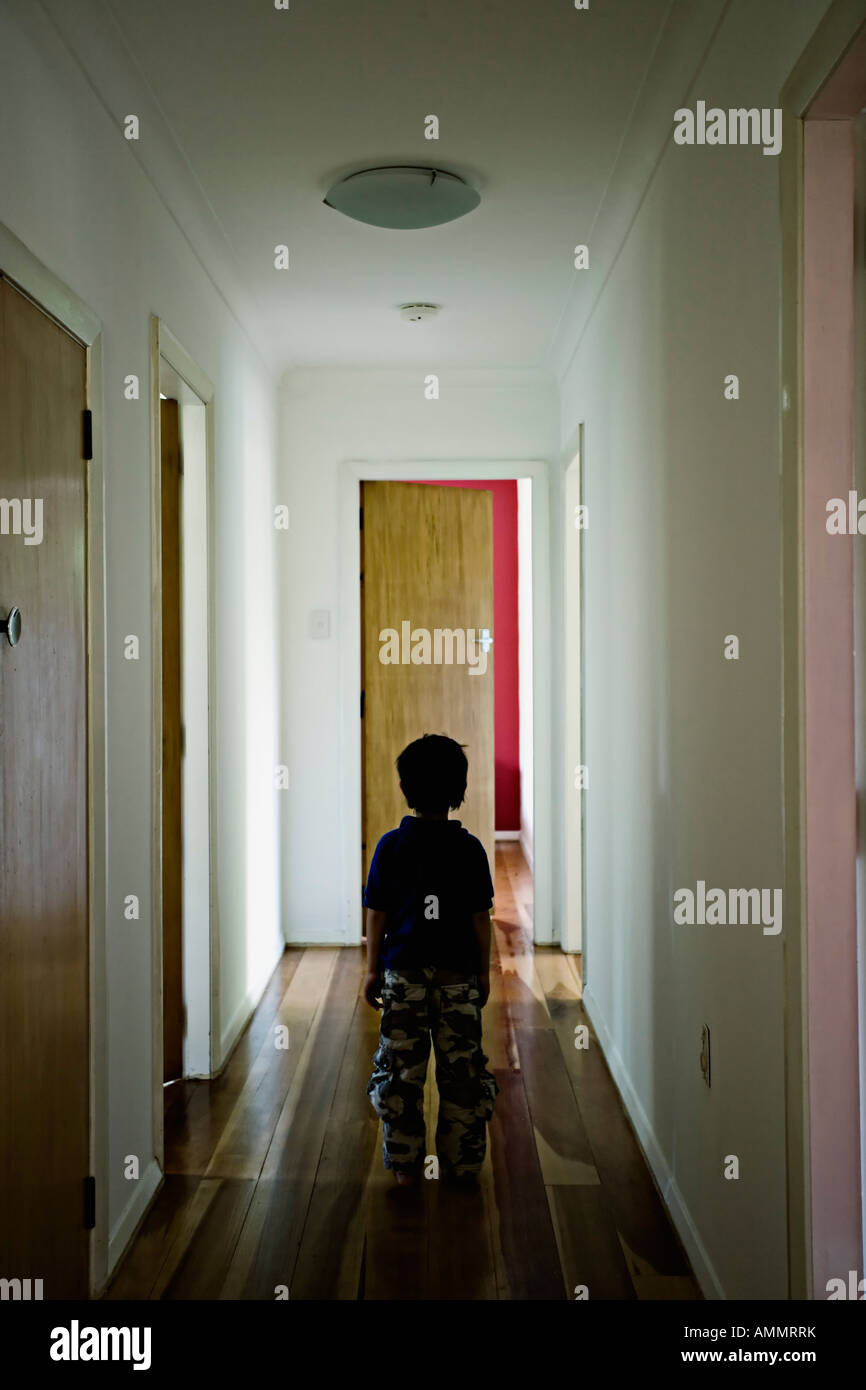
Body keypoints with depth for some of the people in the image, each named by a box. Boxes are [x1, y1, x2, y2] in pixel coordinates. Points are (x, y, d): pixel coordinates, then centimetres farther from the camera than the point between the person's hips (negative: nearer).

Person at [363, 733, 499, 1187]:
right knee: (461, 1069, 9)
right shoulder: (469, 848, -5)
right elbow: (480, 916, -2)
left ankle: (405, 1165, 13)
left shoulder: (390, 846, -4)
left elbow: (377, 914, -1)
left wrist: (373, 970, 8)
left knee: (401, 1069, 8)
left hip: (403, 974, 0)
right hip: (458, 975, 0)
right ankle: (460, 1164, 15)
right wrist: (484, 970, 8)